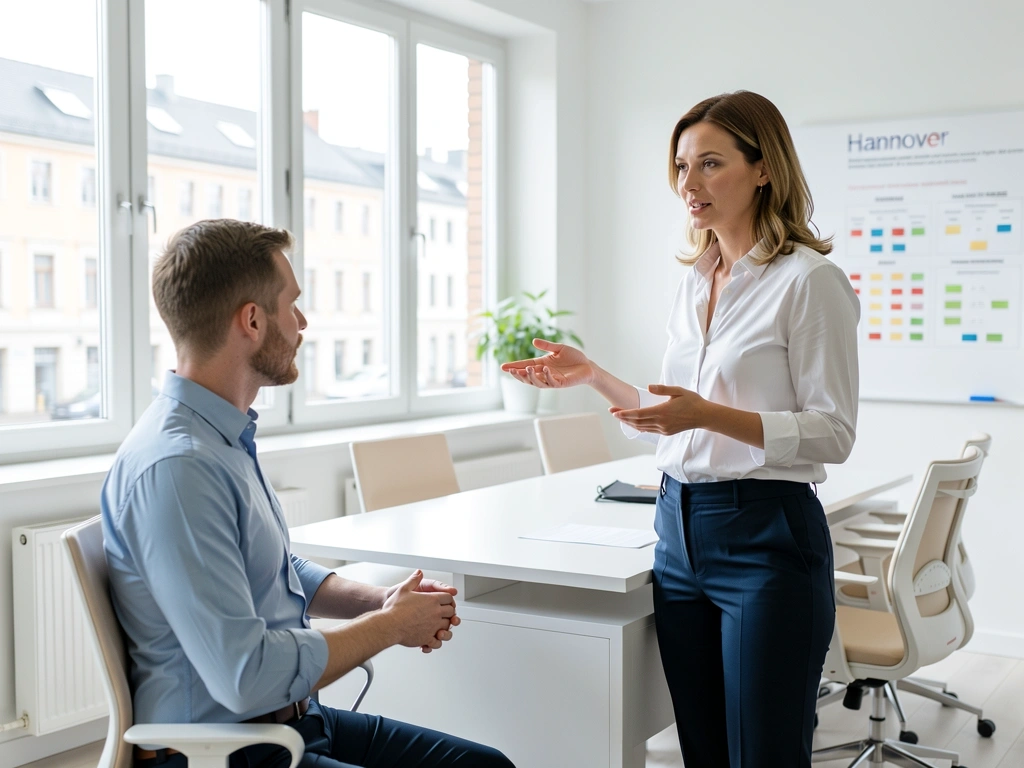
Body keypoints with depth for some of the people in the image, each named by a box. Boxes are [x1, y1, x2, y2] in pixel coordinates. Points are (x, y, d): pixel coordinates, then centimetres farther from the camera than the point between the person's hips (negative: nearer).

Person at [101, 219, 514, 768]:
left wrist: (382, 600, 4)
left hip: (288, 722, 9)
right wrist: (390, 625, -14)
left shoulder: (226, 436, 8)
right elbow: (245, 676, -27)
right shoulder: (176, 467, -23)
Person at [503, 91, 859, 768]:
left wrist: (709, 414, -24)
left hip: (767, 534, -7)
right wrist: (590, 375, 12)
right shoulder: (693, 284, 13)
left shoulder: (810, 279, -10)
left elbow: (833, 434, -13)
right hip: (682, 530, 7)